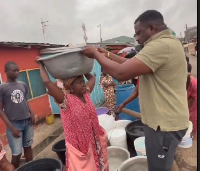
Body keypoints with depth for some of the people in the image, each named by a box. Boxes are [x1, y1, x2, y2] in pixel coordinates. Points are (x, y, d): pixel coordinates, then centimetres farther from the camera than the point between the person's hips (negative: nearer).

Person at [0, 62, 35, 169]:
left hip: (27, 122, 5)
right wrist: (11, 127, -13)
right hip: (14, 124, -4)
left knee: (28, 147, 17)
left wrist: (31, 114, 1)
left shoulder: (22, 85, 4)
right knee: (16, 154, 2)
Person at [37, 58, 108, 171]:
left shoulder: (86, 94, -1)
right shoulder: (66, 100, -19)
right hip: (78, 146, -5)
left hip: (93, 142, 6)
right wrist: (41, 65, -15)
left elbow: (92, 78, 13)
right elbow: (47, 82, -28)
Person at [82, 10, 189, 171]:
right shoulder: (167, 43, 12)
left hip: (164, 123, -9)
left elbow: (121, 73, -28)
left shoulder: (160, 46, -23)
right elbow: (132, 64, 12)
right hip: (166, 119, 9)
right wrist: (107, 54, 7)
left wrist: (96, 54, -13)